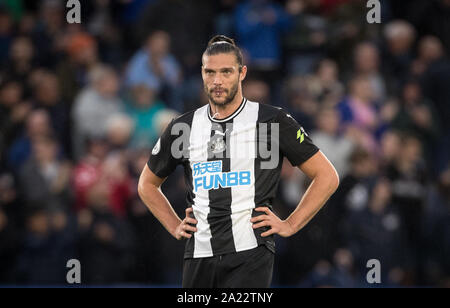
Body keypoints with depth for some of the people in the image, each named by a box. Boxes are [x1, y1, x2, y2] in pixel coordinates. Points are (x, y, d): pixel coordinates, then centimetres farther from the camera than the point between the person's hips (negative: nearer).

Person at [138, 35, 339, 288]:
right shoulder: (183, 127, 11)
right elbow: (148, 184, 27)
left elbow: (327, 177, 4)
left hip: (250, 255, -4)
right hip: (199, 255, 4)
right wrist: (174, 227, 15)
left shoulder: (272, 121, 0)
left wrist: (290, 225, -1)